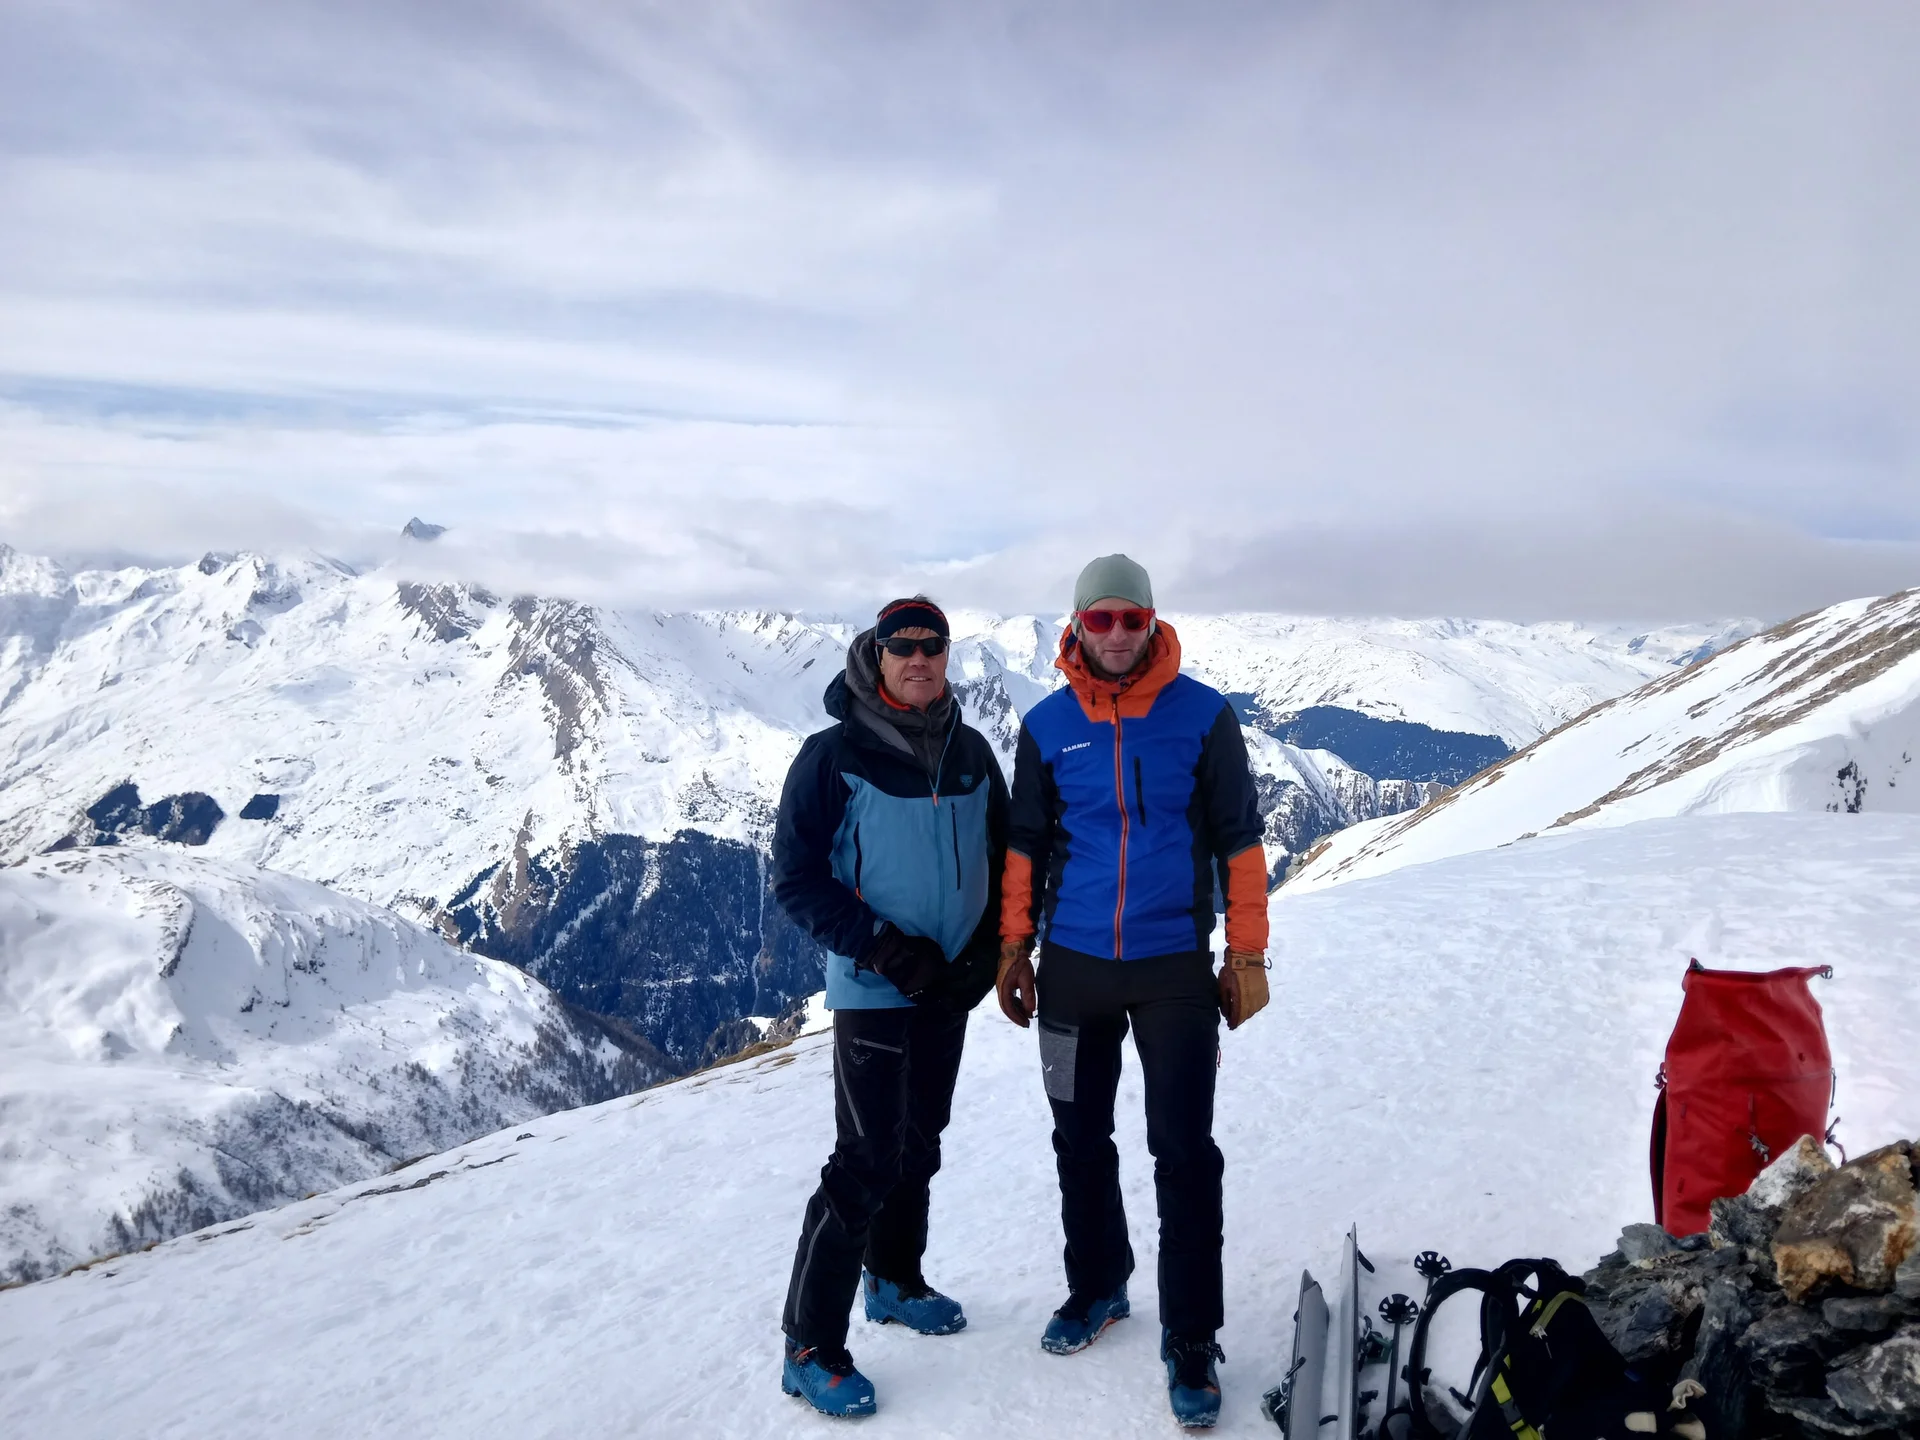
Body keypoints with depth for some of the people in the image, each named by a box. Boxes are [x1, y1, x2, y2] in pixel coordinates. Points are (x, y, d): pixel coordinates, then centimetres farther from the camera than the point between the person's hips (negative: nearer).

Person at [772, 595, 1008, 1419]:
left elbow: (998, 857, 12)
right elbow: (796, 878, -12)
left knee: (919, 1144, 18)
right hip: (872, 992, -5)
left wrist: (986, 952, -1)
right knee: (866, 1163, -5)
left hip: (950, 987, 6)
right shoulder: (834, 756, -13)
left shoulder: (970, 753, 3)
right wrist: (885, 948, -19)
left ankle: (894, 1280, 39)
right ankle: (809, 1345, 9)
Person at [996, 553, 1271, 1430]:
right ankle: (1096, 1287, 36)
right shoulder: (1047, 726, 1)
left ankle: (1190, 1341, 15)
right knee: (1080, 1144, 15)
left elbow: (1238, 840, -1)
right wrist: (1014, 946, 6)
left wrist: (1247, 954, -2)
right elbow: (1024, 845, 8)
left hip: (1174, 968, -2)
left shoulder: (1202, 716, -5)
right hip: (1072, 966, 3)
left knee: (1184, 1157, 0)